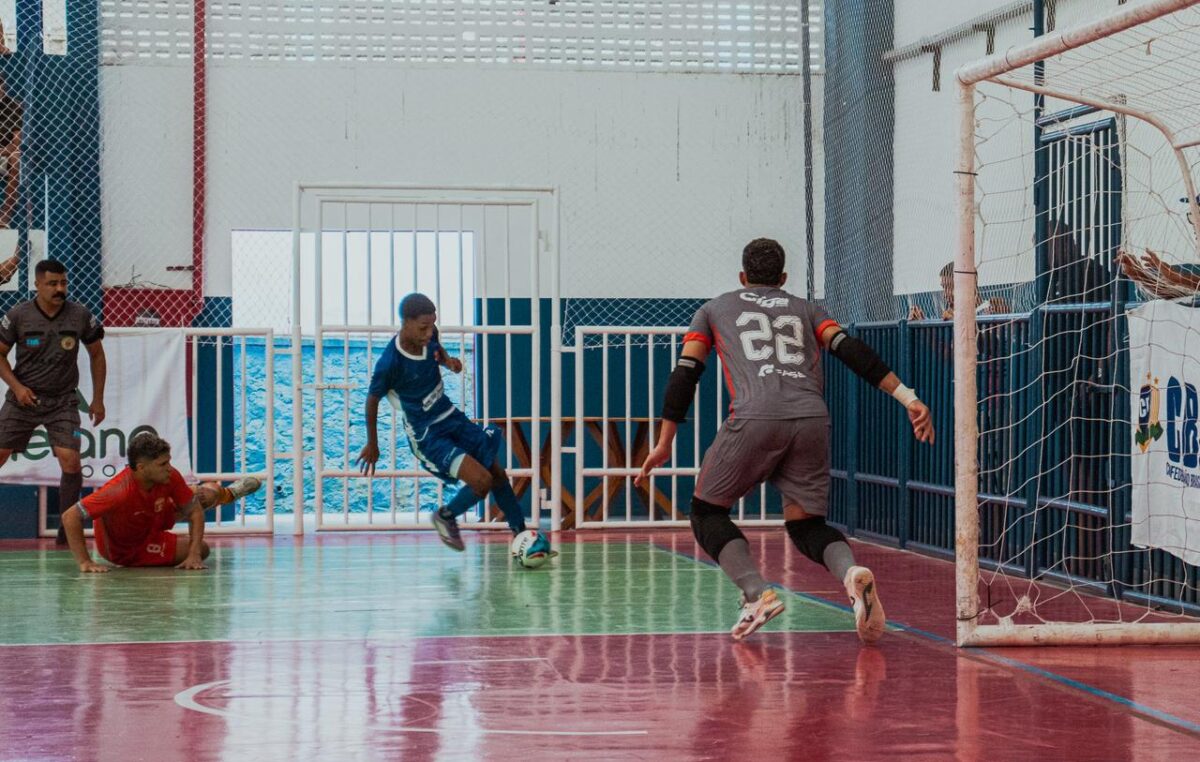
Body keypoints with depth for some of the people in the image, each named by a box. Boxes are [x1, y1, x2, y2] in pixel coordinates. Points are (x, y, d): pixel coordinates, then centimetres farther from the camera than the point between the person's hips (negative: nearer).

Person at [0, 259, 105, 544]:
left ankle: (67, 529, -3)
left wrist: (98, 399, 6)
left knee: (70, 461, -15)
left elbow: (97, 354, 9)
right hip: (23, 399, 0)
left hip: (63, 400, 0)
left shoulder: (81, 316, -3)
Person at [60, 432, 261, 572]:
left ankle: (228, 493, 49)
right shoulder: (120, 491, -45)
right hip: (124, 552, -5)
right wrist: (84, 561, -44)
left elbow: (194, 512, -15)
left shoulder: (171, 477, -28)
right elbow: (70, 517, -44)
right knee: (201, 549, -2)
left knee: (209, 493, 9)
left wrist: (193, 555, -26)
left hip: (152, 527, 5)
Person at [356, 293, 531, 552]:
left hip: (450, 416, 7)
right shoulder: (389, 364, -28)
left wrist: (449, 361, -7)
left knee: (498, 474, 10)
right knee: (482, 480, -17)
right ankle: (446, 517, 11)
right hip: (426, 435, -7)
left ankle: (522, 535, 26)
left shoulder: (428, 337, -9)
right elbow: (372, 400, -11)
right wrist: (372, 445, 1)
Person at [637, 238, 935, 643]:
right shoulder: (806, 309, 29)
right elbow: (851, 350, 13)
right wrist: (908, 397, 7)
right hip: (812, 419, 3)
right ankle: (852, 572, -18)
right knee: (806, 524, 16)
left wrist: (664, 445, 20)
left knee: (707, 512, 15)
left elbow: (685, 374, 18)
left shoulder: (713, 309, 27)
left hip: (755, 418, -3)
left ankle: (757, 594, -8)